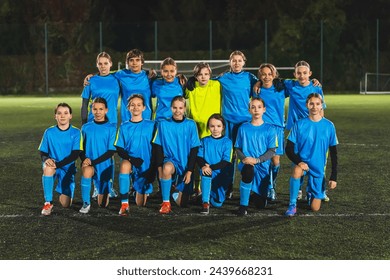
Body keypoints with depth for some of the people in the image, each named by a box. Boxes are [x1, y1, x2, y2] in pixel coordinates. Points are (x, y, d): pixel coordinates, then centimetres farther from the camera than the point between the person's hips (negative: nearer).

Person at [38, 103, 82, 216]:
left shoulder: (76, 132, -6)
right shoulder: (49, 132, -3)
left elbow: (75, 155, -12)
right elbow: (42, 152, 1)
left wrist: (58, 164, -26)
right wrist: (46, 159, -25)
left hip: (68, 168, 0)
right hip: (53, 165, 0)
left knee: (66, 204, -8)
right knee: (48, 168, -39)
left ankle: (63, 192, 31)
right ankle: (48, 202, -27)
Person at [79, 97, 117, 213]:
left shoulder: (111, 128, -4)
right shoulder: (86, 127, 4)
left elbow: (111, 151, -9)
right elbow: (81, 148, 8)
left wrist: (93, 162, -19)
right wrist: (84, 159, -15)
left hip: (105, 165, -1)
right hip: (89, 164, 1)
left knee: (103, 204, 5)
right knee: (87, 171, -39)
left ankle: (104, 193, 42)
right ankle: (86, 204, -20)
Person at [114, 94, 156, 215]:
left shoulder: (151, 125, 2)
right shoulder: (124, 127, 4)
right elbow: (119, 149, 0)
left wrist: (153, 168, -6)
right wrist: (131, 159, -19)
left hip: (145, 167, 1)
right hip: (129, 163, 0)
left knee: (141, 203, 5)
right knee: (124, 164, -39)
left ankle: (143, 191, 44)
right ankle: (124, 204, -34)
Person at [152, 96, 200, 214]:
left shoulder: (190, 125, -2)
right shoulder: (163, 124, -1)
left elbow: (194, 150, -1)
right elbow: (158, 147, 0)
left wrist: (189, 171, -7)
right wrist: (160, 167, -11)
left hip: (185, 165, 1)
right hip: (170, 160, -1)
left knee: (182, 203, 0)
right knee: (167, 168, -40)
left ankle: (178, 194, 38)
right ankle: (166, 203, -23)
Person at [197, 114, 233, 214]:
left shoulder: (227, 142, 0)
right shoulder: (204, 141, 8)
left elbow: (226, 162, -9)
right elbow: (199, 157, -1)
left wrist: (211, 167, -22)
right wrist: (203, 166, -24)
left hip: (221, 175, 0)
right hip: (207, 173, 0)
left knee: (217, 203, -7)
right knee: (205, 173, -37)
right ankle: (205, 203, -32)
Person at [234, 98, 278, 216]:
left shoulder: (270, 129, 1)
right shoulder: (243, 128, 6)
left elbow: (272, 151, -4)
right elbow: (238, 148, 7)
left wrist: (257, 160, -18)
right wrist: (243, 158, -14)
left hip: (262, 165, 1)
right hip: (247, 163, 0)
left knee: (260, 204, 1)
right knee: (248, 171, -41)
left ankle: (256, 193, 40)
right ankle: (243, 205, -26)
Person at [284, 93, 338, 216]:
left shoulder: (329, 126, -3)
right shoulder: (299, 124, -5)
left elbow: (333, 153, 3)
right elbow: (289, 149, -5)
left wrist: (333, 177, -1)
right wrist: (298, 162, -25)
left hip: (318, 168, 2)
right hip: (302, 162, -1)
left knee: (315, 207, 1)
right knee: (297, 172, -40)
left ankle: (310, 192, 37)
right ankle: (292, 205, -20)